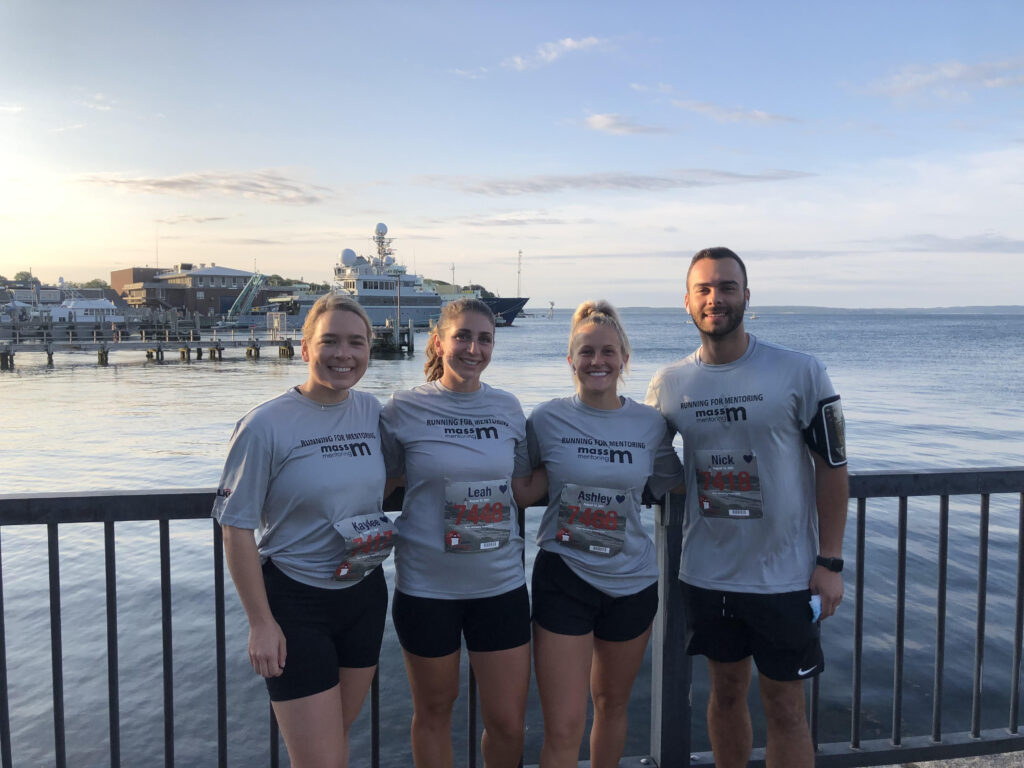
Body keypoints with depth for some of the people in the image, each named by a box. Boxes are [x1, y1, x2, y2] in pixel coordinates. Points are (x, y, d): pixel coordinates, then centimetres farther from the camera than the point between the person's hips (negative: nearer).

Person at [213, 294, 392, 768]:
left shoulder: (373, 411, -2)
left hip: (364, 594, 6)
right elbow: (237, 528, -14)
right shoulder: (266, 425, -16)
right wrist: (260, 622, -13)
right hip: (294, 601, -5)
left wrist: (375, 539, 0)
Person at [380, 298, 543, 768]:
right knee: (434, 711, 17)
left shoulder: (508, 408, 3)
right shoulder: (404, 409, -6)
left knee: (509, 723, 9)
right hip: (426, 585, -2)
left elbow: (523, 490, 7)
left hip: (500, 583, 2)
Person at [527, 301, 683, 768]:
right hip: (563, 578, -2)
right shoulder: (546, 420, -6)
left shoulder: (651, 424, -2)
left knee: (613, 704, 22)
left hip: (632, 583, 3)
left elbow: (671, 486, 9)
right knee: (563, 729, -2)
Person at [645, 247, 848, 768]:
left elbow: (832, 466, -5)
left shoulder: (800, 373, -9)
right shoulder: (668, 385, -1)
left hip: (785, 575, -3)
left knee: (784, 706, 8)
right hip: (707, 573, 3)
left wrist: (830, 561, -8)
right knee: (726, 691, 18)